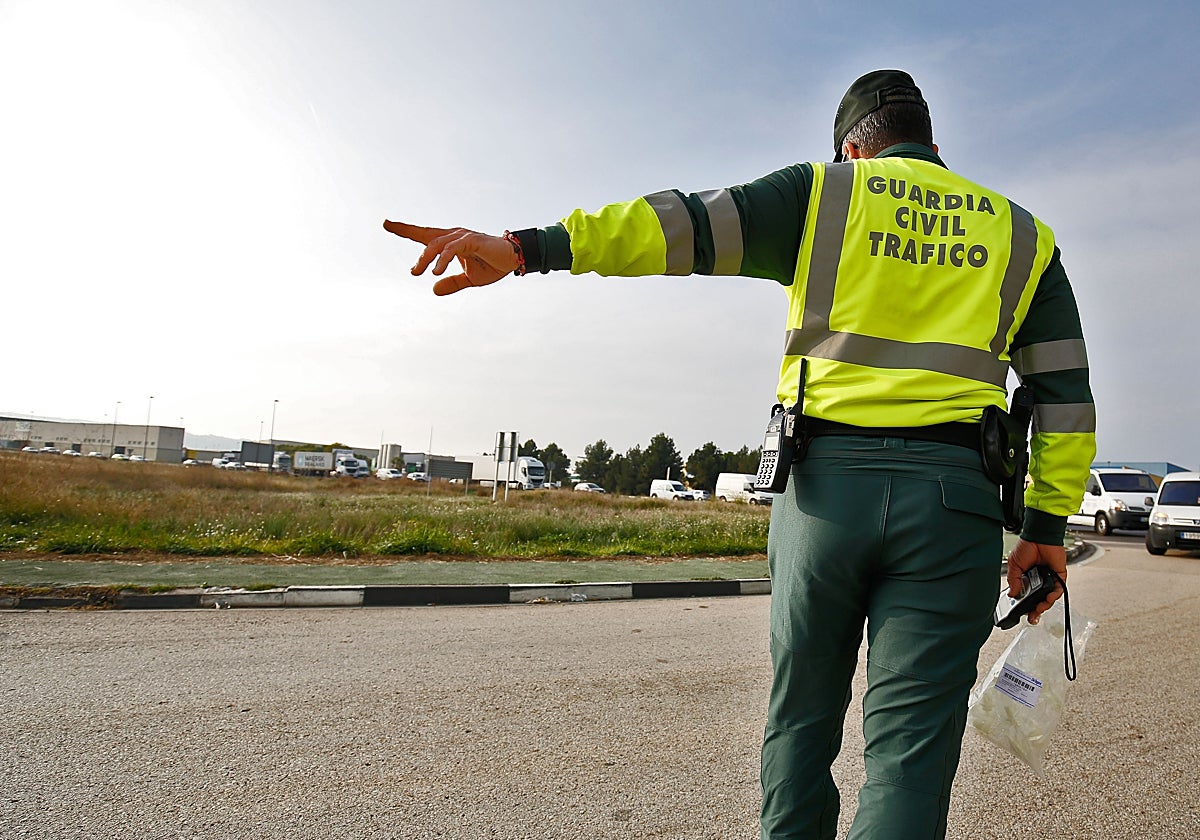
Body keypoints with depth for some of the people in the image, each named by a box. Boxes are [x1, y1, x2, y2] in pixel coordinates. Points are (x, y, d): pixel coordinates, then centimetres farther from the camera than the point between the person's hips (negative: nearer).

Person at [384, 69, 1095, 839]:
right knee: (909, 744, 3)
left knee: (802, 717, 15)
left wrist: (527, 248, -12)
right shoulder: (1021, 233, 18)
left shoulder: (822, 193, 9)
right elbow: (1067, 392, 13)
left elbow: (686, 225, -5)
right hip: (953, 499, 2)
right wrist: (1048, 525, 15)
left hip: (827, 483, -1)